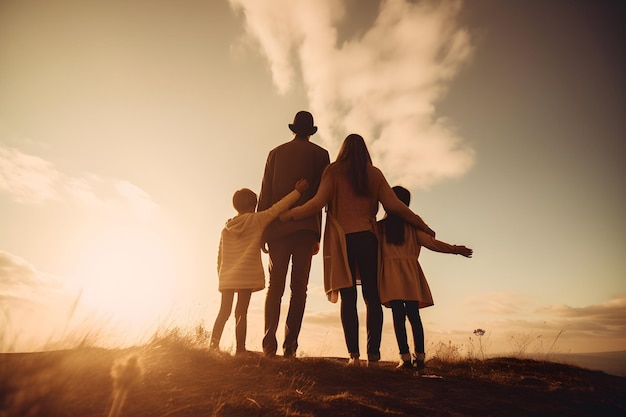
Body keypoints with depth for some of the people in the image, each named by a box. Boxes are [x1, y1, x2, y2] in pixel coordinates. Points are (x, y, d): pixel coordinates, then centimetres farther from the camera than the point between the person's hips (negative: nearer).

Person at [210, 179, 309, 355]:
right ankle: (240, 349, 2)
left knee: (224, 312, 14)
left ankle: (213, 346, 16)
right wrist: (297, 191, -2)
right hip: (246, 276, -5)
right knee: (241, 312, -1)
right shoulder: (256, 220, -2)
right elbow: (277, 209, -6)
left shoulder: (226, 228, 13)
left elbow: (220, 257, 15)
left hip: (227, 278, 5)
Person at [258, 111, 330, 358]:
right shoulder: (320, 154, 9)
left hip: (277, 226, 2)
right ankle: (290, 345, 0)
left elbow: (265, 193, 7)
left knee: (275, 286, 6)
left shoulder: (276, 153, 14)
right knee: (299, 287, 2)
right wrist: (318, 235, 3)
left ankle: (269, 343, -1)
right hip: (306, 227, -1)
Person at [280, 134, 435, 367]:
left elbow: (319, 202, -7)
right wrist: (424, 227, 14)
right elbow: (394, 206, 4)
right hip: (367, 238, 1)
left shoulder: (334, 171, 5)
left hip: (342, 240, -1)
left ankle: (354, 355, -1)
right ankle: (373, 355, 4)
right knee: (372, 297, 5)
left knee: (348, 298, 1)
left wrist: (286, 215, 2)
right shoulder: (374, 173, 10)